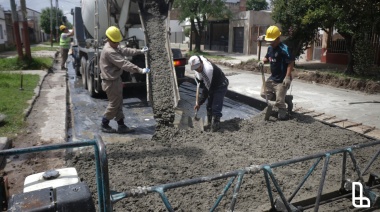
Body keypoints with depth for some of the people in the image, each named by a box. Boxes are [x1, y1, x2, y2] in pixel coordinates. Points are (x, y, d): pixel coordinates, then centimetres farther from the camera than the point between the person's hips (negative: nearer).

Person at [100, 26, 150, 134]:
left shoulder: (114, 47, 8)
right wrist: (140, 70, -33)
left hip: (116, 79, 10)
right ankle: (104, 125, 19)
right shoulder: (109, 51, -25)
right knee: (114, 104, 2)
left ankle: (121, 126, 19)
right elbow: (124, 64, -31)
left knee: (119, 103, 12)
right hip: (111, 82, -10)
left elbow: (125, 50, 20)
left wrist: (140, 51, 17)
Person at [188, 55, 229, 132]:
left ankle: (215, 127, -4)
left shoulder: (208, 70, -38)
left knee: (216, 108, -16)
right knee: (209, 106, 14)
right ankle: (210, 123, 28)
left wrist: (199, 103, -23)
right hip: (212, 86, 9)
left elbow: (207, 89, -30)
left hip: (220, 86, -9)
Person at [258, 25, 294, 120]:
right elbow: (267, 57, 23)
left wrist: (287, 77, -31)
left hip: (282, 79, -9)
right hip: (273, 78, 9)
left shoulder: (284, 49, -20)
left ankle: (282, 115, 21)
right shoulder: (270, 48, 6)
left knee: (279, 101, -5)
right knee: (264, 93, 17)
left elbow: (291, 63, -23)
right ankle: (287, 98, 25)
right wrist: (263, 61, -1)